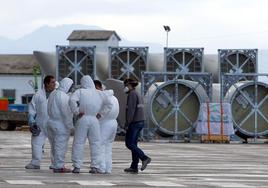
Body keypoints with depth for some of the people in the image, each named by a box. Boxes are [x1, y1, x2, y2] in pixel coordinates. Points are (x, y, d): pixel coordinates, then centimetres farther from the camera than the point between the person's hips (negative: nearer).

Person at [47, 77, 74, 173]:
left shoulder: (53, 93, 13)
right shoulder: (63, 96, -17)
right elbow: (66, 112, -21)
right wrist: (70, 125, -17)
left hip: (51, 122, 9)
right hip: (61, 125, -9)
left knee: (55, 146, 13)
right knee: (61, 145, -5)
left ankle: (56, 165, 18)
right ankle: (59, 166, -4)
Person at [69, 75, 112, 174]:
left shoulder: (80, 92, -2)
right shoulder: (100, 94, 8)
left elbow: (72, 100, -18)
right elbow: (109, 105, 13)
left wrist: (77, 112, -9)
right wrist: (101, 114, 12)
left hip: (83, 119, -2)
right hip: (94, 121, 2)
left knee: (78, 143, 3)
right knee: (95, 143, 7)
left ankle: (77, 166, 1)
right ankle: (95, 167, 4)